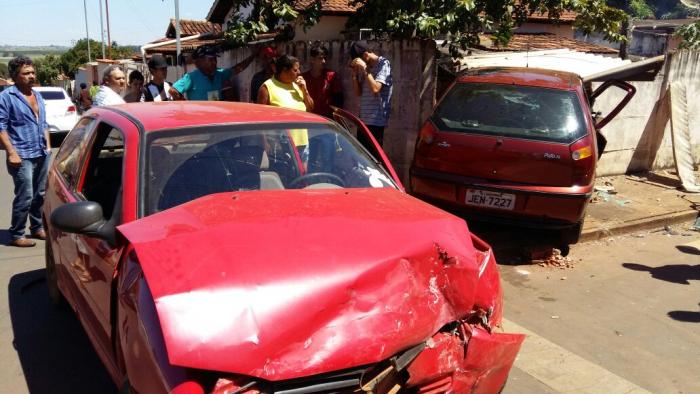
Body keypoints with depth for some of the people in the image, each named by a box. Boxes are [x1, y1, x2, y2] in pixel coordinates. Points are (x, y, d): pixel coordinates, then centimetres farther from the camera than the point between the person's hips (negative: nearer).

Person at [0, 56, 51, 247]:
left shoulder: (38, 96, 17)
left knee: (40, 195, 12)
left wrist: (48, 145, 14)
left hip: (42, 155, 7)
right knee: (25, 197, -7)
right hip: (23, 156, -7)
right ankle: (16, 235, 3)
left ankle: (37, 228, 26)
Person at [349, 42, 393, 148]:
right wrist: (354, 74, 2)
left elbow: (375, 89, -19)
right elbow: (358, 92, 14)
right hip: (363, 119, 7)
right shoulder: (363, 67, 14)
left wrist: (364, 69, -15)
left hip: (376, 120, -7)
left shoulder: (383, 64, -7)